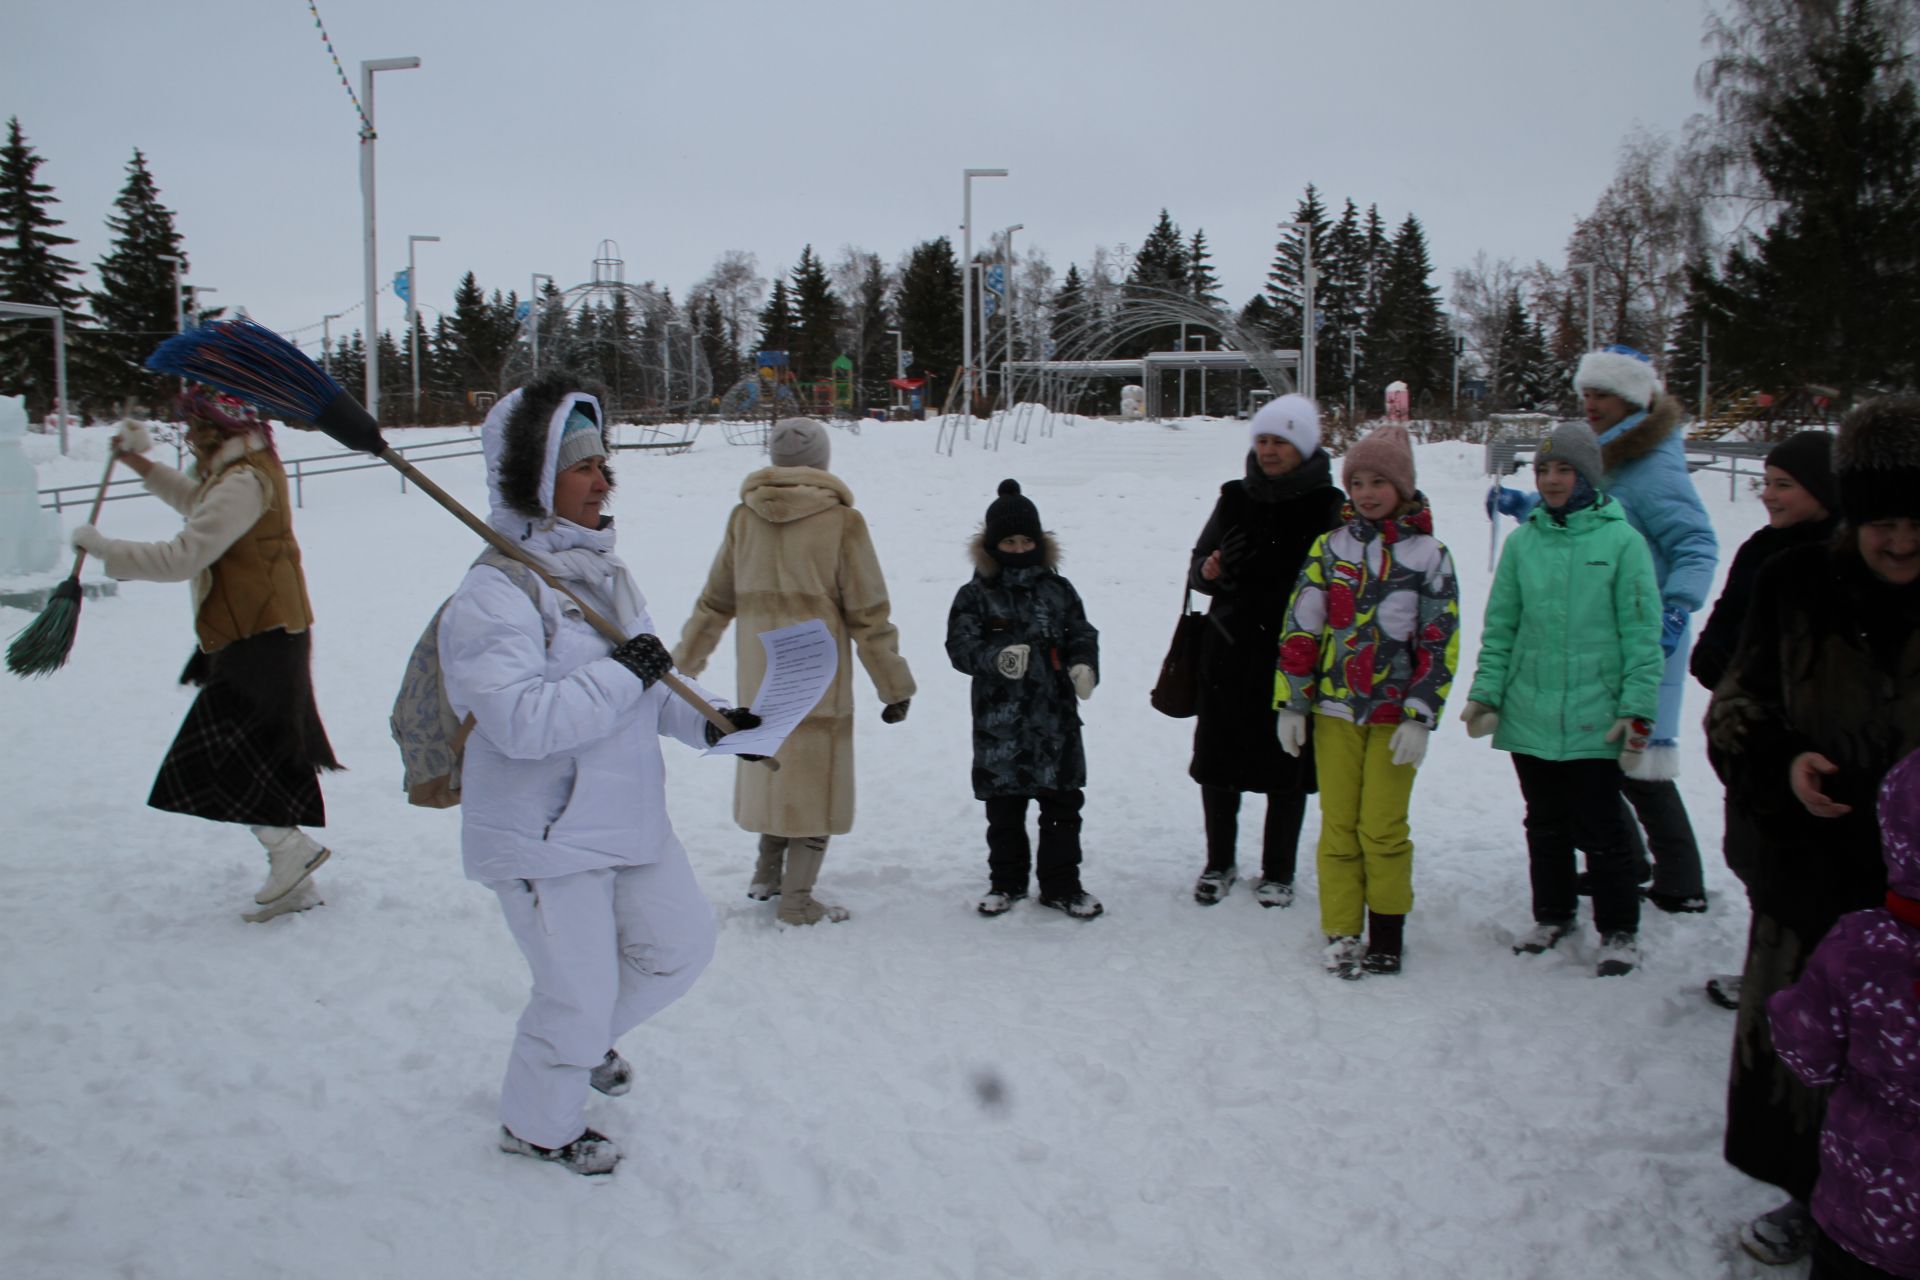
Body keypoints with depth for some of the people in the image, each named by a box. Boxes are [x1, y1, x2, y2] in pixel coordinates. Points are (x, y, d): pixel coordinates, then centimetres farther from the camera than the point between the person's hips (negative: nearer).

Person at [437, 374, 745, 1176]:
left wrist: (705, 723, 0)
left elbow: (644, 691, 15)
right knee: (580, 991, 3)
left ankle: (580, 1041, 43)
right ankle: (537, 1125, 32)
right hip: (544, 836, -8)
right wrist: (623, 674, -26)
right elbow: (521, 721, -33)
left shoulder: (601, 569, 7)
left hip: (630, 816, 9)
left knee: (681, 944, 18)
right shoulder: (495, 594, -21)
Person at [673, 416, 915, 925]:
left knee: (774, 766, 21)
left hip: (760, 678, 4)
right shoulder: (841, 521, -10)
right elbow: (868, 615, -8)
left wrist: (685, 660, 24)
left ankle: (767, 874, 29)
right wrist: (894, 686, 0)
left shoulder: (744, 518, 2)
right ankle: (796, 898, 10)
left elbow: (715, 602, 10)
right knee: (814, 780, 6)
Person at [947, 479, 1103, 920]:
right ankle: (1006, 882, 25)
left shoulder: (1058, 590, 6)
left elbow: (1083, 634, 9)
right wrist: (997, 658, -25)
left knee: (1063, 805, 7)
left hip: (1056, 719, 2)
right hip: (1000, 723, -2)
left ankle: (1061, 884, 19)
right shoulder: (975, 596, -1)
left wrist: (1084, 667, -11)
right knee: (1004, 809, 9)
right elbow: (960, 646, -7)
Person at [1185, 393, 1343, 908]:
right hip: (1229, 654, 3)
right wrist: (1208, 571, -10)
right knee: (1218, 762, 7)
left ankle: (1278, 872, 22)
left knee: (1287, 771, 6)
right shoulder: (1236, 497, 6)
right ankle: (1219, 862, 25)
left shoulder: (1327, 506, -3)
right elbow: (1198, 566, 12)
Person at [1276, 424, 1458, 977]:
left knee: (1383, 828, 1)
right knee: (1338, 825, 5)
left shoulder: (1429, 554, 0)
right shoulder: (1330, 546, 5)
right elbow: (1300, 628, 5)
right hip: (1334, 709, 2)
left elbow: (1440, 644, -1)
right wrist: (1291, 703, 1)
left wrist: (1420, 717, -8)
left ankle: (1386, 934, 16)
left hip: (1396, 715, -2)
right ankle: (1342, 934, 14)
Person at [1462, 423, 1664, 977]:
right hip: (1529, 716, 4)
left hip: (1595, 719, -4)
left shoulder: (1621, 541, -6)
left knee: (1600, 828, 5)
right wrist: (1486, 692, 2)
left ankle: (1619, 931, 22)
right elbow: (1499, 626, 9)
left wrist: (1638, 709, -9)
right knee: (1545, 824, 17)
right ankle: (1552, 916, 34)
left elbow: (1642, 633, -6)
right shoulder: (1522, 542, 5)